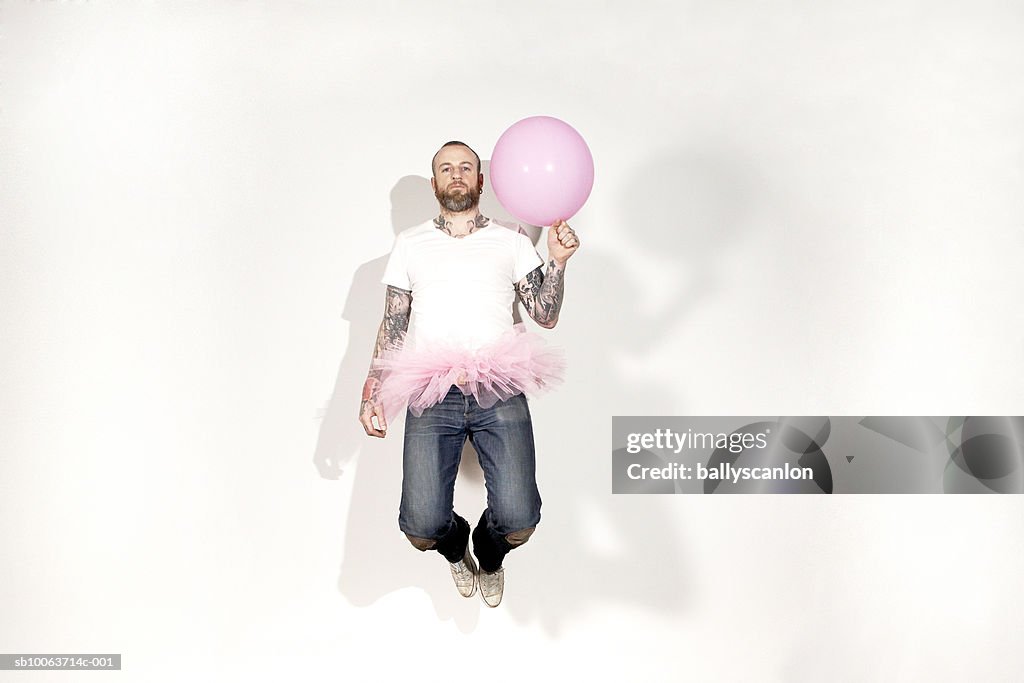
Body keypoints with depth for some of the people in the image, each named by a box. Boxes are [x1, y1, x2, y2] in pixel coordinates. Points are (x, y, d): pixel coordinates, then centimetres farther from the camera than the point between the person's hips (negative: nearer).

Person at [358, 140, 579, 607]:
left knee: (518, 522, -17)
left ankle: (490, 556, 22)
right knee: (422, 528, -14)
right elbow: (392, 326, 16)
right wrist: (370, 394, 9)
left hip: (499, 392, 0)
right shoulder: (410, 244, 18)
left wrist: (557, 261, -1)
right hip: (430, 396, 1)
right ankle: (455, 548, 26)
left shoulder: (511, 243, 16)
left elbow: (545, 316, 12)